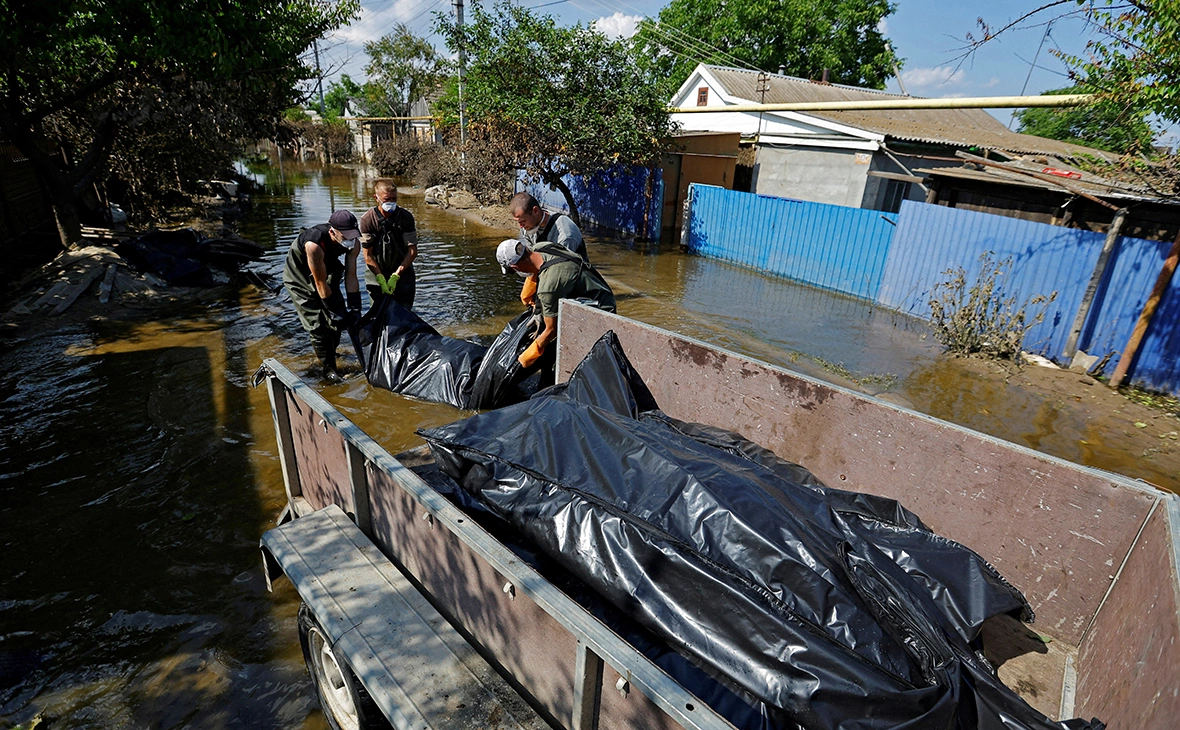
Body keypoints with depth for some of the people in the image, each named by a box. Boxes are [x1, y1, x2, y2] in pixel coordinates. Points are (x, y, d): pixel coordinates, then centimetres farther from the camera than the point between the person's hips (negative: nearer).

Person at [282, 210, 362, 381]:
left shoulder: (353, 243, -23)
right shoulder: (315, 244, -41)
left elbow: (351, 277, -15)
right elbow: (321, 285, -33)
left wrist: (355, 308, -19)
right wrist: (337, 313, -26)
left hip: (327, 271, 6)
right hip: (299, 278, -5)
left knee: (336, 321, 1)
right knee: (317, 325, -10)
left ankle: (330, 356, 23)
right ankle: (328, 369, 3)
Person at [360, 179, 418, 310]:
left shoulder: (406, 217, -10)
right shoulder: (367, 219, -11)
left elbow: (413, 251, -9)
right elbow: (368, 255, -8)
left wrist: (396, 276, -14)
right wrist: (381, 279, -17)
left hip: (402, 271, 0)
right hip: (376, 273, 0)